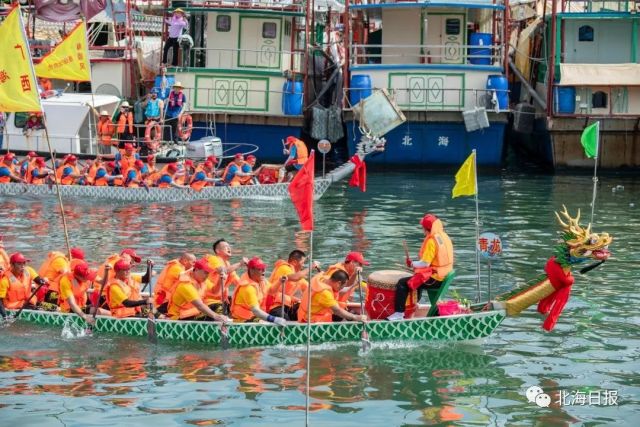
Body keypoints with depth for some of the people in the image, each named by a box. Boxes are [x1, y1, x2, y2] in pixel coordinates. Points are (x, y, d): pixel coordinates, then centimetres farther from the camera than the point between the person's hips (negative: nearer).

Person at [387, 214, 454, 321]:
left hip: (435, 279, -9)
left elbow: (425, 263, -22)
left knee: (402, 283, -6)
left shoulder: (431, 240, -20)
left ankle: (399, 314, -9)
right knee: (419, 277, 36)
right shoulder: (444, 237, 7)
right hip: (444, 276, 9)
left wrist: (412, 264, -4)